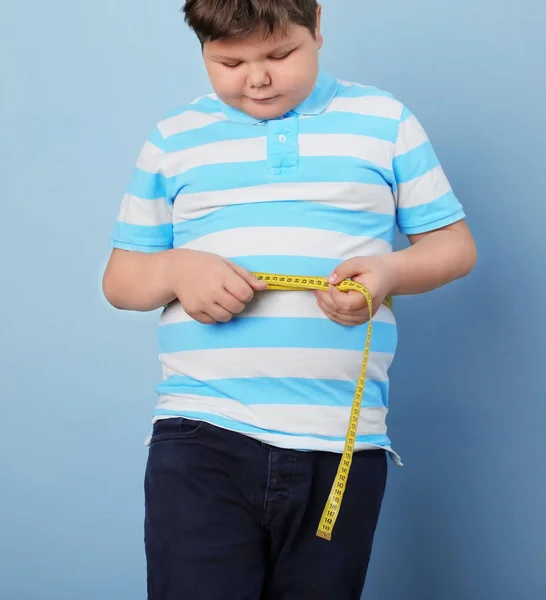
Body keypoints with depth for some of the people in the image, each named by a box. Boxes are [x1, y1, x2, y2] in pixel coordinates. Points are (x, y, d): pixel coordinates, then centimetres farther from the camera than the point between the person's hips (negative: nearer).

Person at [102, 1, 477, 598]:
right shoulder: (173, 140, 12)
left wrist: (391, 271, -9)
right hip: (201, 436, 0)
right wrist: (177, 269, -8)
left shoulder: (385, 121, 10)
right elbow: (120, 279, 15)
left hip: (343, 444, 1)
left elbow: (454, 244, 12)